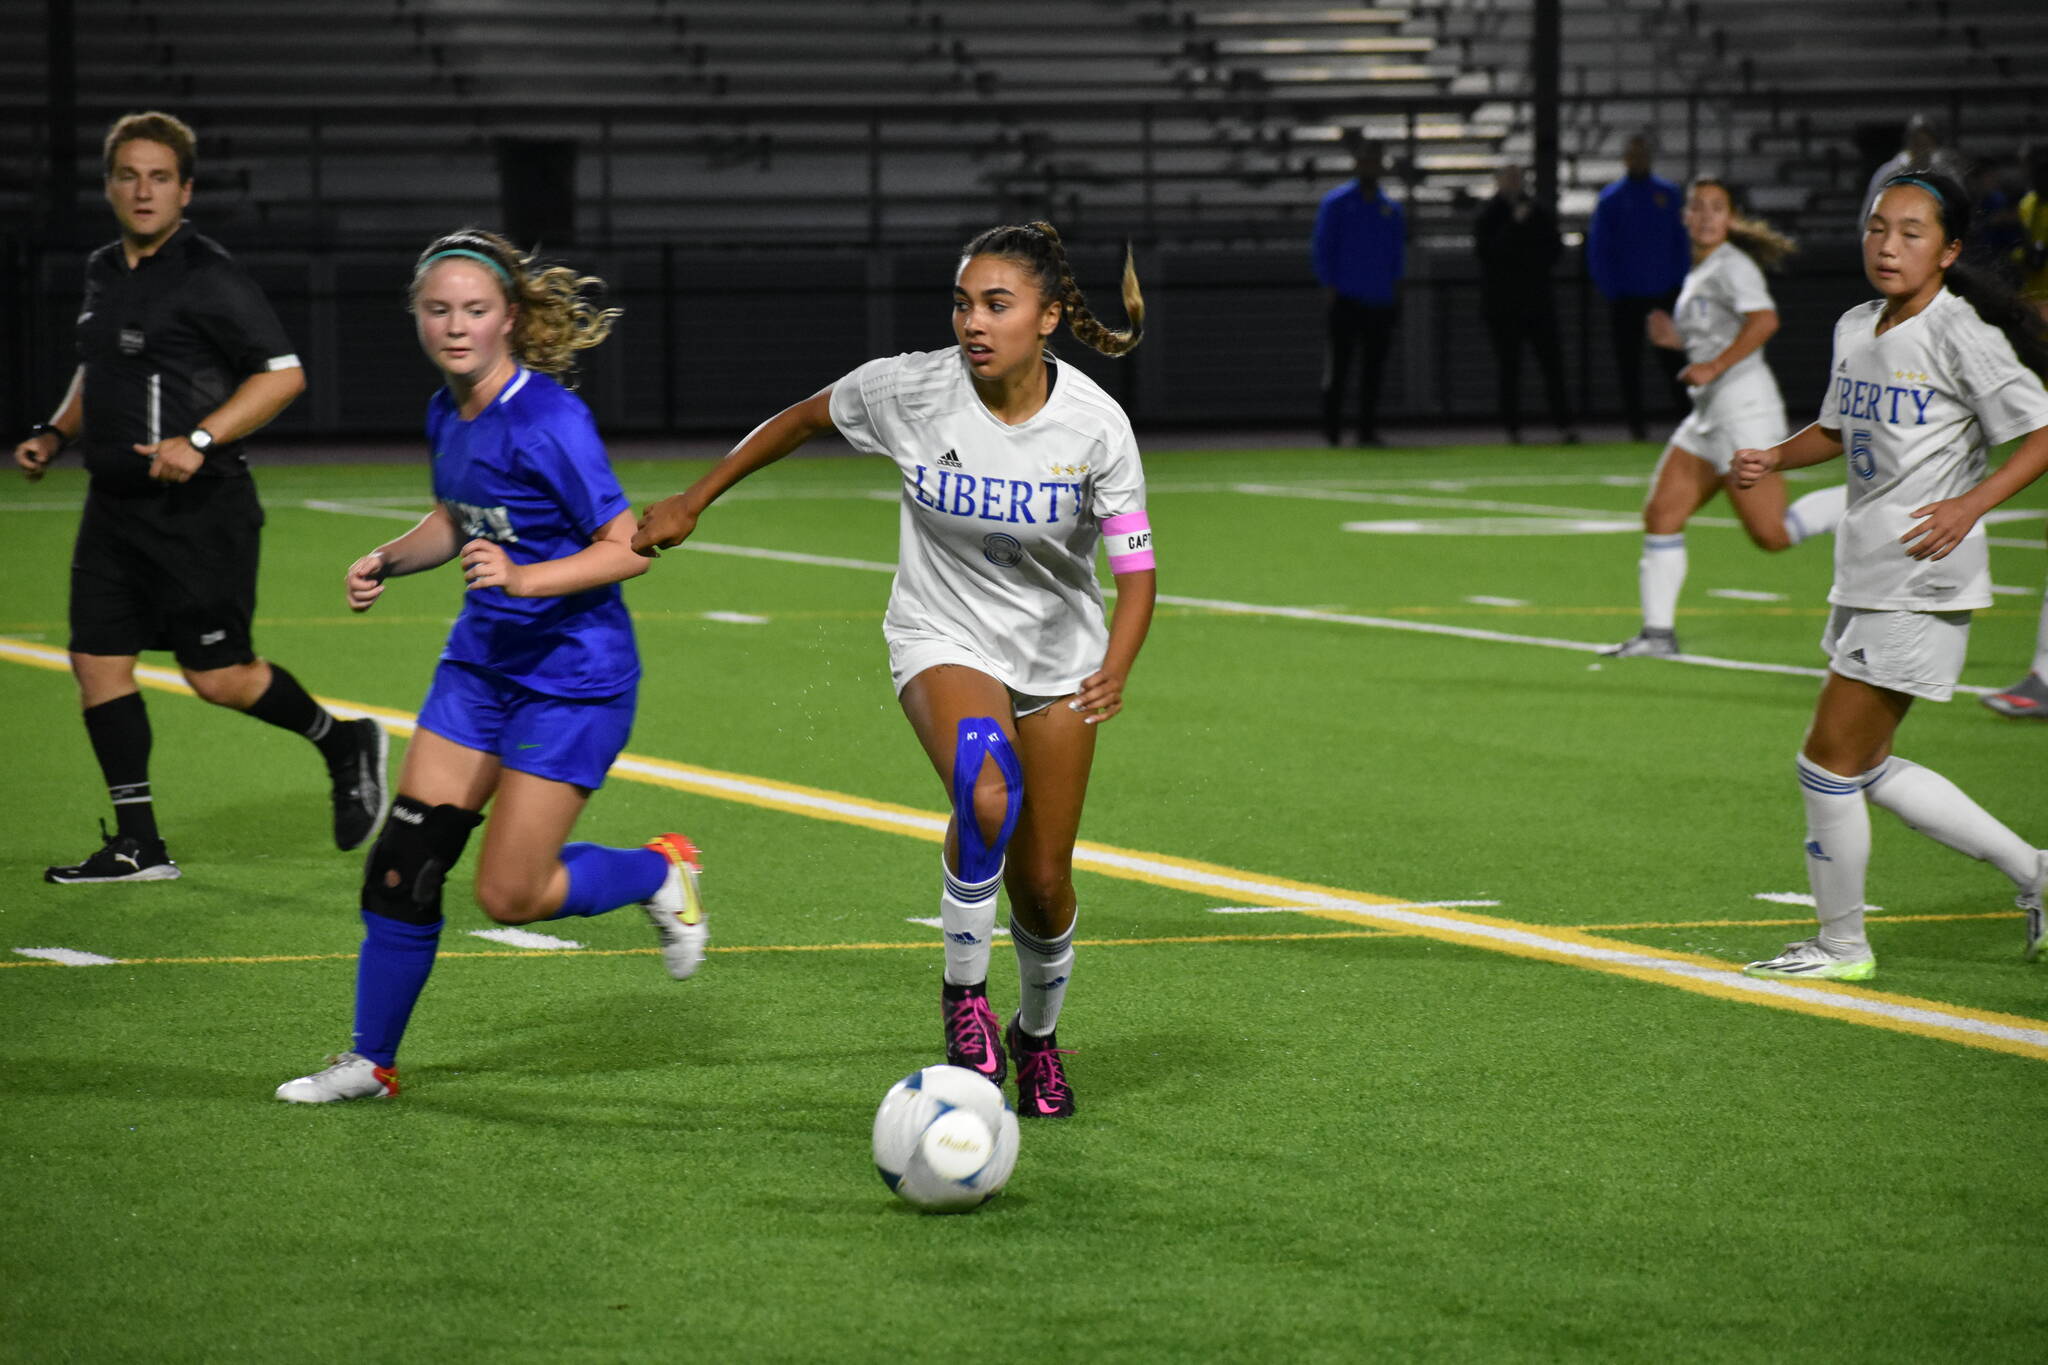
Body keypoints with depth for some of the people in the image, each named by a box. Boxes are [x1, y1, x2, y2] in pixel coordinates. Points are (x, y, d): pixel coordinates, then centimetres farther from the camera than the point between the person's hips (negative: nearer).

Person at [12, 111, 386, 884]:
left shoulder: (208, 277, -12)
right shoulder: (104, 274, 12)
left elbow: (283, 375, -15)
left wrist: (199, 441, -23)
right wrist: (55, 434, 13)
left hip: (199, 510, -8)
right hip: (115, 504, 8)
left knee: (218, 678, -6)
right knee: (97, 661, 2)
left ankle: (346, 745, 20)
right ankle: (138, 845, 8)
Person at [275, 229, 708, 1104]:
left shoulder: (550, 420, -21)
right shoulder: (447, 416, 3)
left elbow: (628, 549, -19)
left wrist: (523, 577, -31)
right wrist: (388, 562, 4)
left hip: (571, 676, -7)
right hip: (481, 662, 7)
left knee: (510, 896, -5)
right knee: (403, 863, 2)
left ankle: (661, 875, 22)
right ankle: (370, 1061, 15)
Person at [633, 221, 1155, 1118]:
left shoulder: (1093, 424, -19)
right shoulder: (909, 389, -17)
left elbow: (1135, 570, -20)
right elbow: (804, 418, 2)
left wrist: (1114, 671, -39)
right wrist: (695, 500, 7)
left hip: (1056, 654, 1)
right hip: (942, 640, -1)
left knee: (1042, 882, 6)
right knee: (987, 793, -33)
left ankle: (1038, 1034, 38)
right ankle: (963, 993, -10)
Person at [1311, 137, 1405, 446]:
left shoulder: (1392, 210, 12)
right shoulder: (1336, 203, 0)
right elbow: (1321, 247, 0)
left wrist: (1395, 291, 10)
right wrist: (1331, 290, -6)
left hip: (1380, 302, 4)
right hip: (1346, 302, -4)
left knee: (1374, 371, 3)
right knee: (1337, 366, -4)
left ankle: (1368, 429, 8)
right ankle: (1331, 431, 2)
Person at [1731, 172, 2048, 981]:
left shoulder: (1962, 336, -13)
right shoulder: (1856, 330, 10)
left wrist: (1971, 504, -27)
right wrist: (1773, 458, 6)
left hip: (1923, 582, -9)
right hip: (1864, 577, 9)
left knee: (1830, 760, -5)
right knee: (1868, 770, 13)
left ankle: (1840, 944, 10)